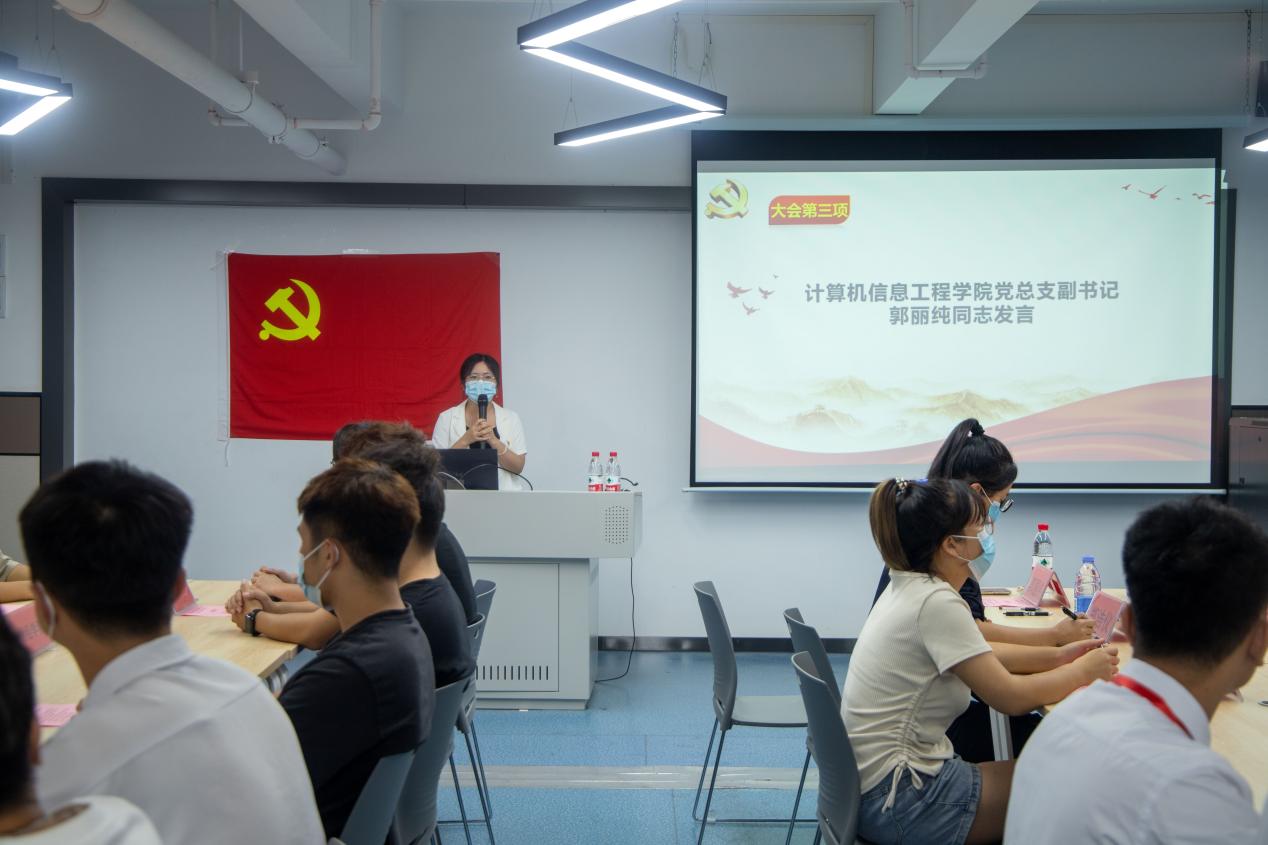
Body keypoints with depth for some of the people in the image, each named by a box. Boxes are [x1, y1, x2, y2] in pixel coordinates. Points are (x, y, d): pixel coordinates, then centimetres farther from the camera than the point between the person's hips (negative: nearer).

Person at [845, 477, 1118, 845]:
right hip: (897, 800, -8)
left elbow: (981, 657, 16)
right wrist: (1083, 671, -2)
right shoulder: (935, 603, -23)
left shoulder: (911, 587, 5)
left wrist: (1059, 656, 8)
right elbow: (1010, 696, -17)